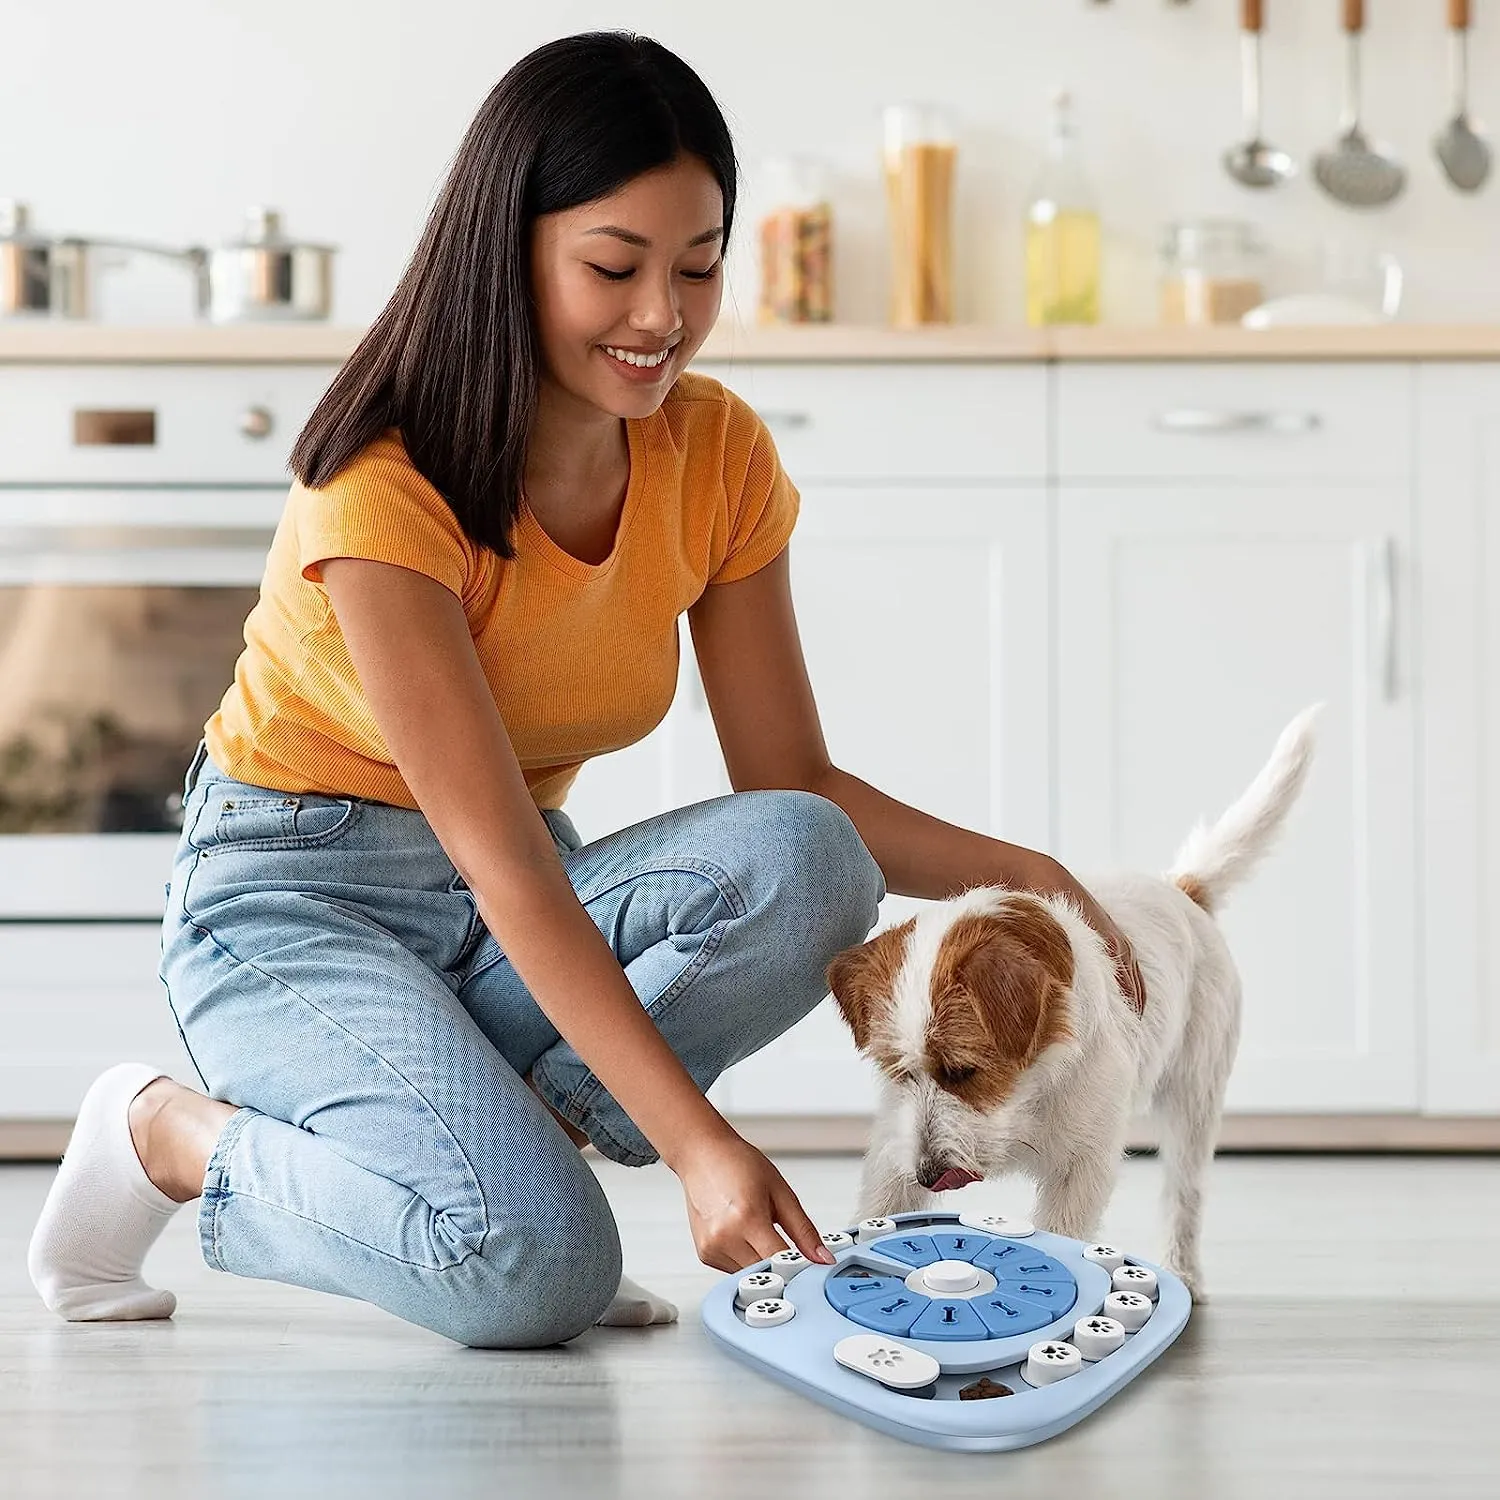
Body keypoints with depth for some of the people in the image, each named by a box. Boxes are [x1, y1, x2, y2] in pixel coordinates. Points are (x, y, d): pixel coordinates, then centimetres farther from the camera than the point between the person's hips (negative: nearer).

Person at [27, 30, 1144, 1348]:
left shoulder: (717, 457, -5)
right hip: (298, 899, -6)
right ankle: (173, 1135, -3)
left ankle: (480, 1129, -9)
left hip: (509, 915, 6)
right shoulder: (385, 489, -24)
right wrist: (698, 1143, -36)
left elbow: (795, 788, -1)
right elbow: (505, 868, -29)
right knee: (537, 1267, -29)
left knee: (804, 868, -24)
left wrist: (1011, 870, -19)